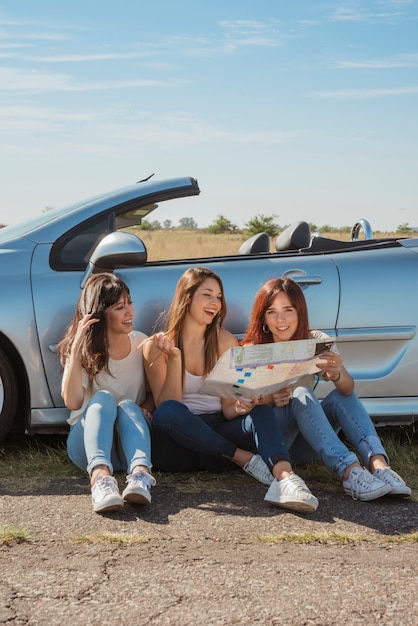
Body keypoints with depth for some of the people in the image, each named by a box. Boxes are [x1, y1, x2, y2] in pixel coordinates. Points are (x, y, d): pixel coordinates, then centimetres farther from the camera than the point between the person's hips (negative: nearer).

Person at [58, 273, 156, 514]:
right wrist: (76, 349, -24)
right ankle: (100, 476, -59)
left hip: (128, 441, 2)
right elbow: (73, 402, -19)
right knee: (103, 398, -31)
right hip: (87, 443, -2)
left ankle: (141, 473, -58)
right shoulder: (83, 348, -4)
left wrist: (147, 407, -11)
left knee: (128, 405, -30)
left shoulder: (141, 343, 3)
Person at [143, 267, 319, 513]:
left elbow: (228, 408, 2)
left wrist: (241, 407, -22)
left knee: (260, 412, -28)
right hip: (179, 437, -2)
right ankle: (245, 458, -25)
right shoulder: (158, 346, 0)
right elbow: (165, 407, -9)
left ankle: (285, 477, -55)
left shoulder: (227, 342, 6)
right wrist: (174, 359, -20)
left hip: (218, 433, 2)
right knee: (168, 412, -35)